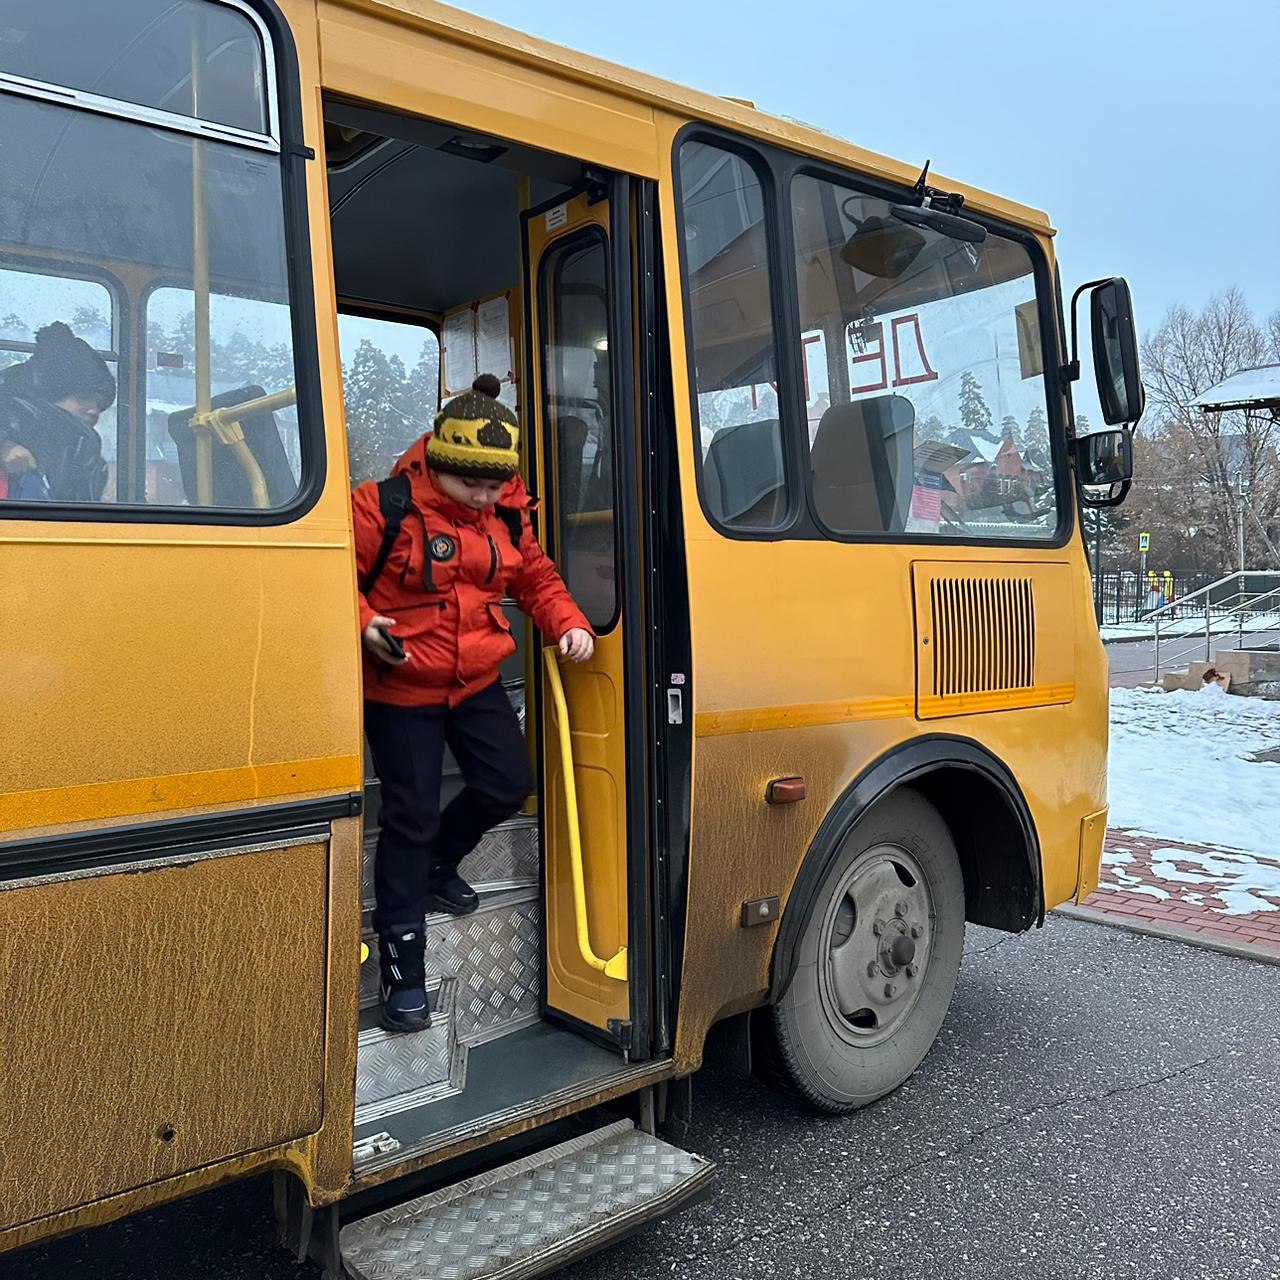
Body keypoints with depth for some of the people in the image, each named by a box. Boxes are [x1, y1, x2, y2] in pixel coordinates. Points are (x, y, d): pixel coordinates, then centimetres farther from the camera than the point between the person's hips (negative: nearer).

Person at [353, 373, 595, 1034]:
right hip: (401, 689, -6)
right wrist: (364, 623, -30)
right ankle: (402, 966, 10)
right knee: (411, 817, -3)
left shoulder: (508, 515, 0)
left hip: (476, 683, 6)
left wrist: (569, 623, -4)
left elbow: (537, 579, 12)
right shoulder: (384, 508, -18)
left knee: (508, 785, 10)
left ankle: (437, 868, 41)